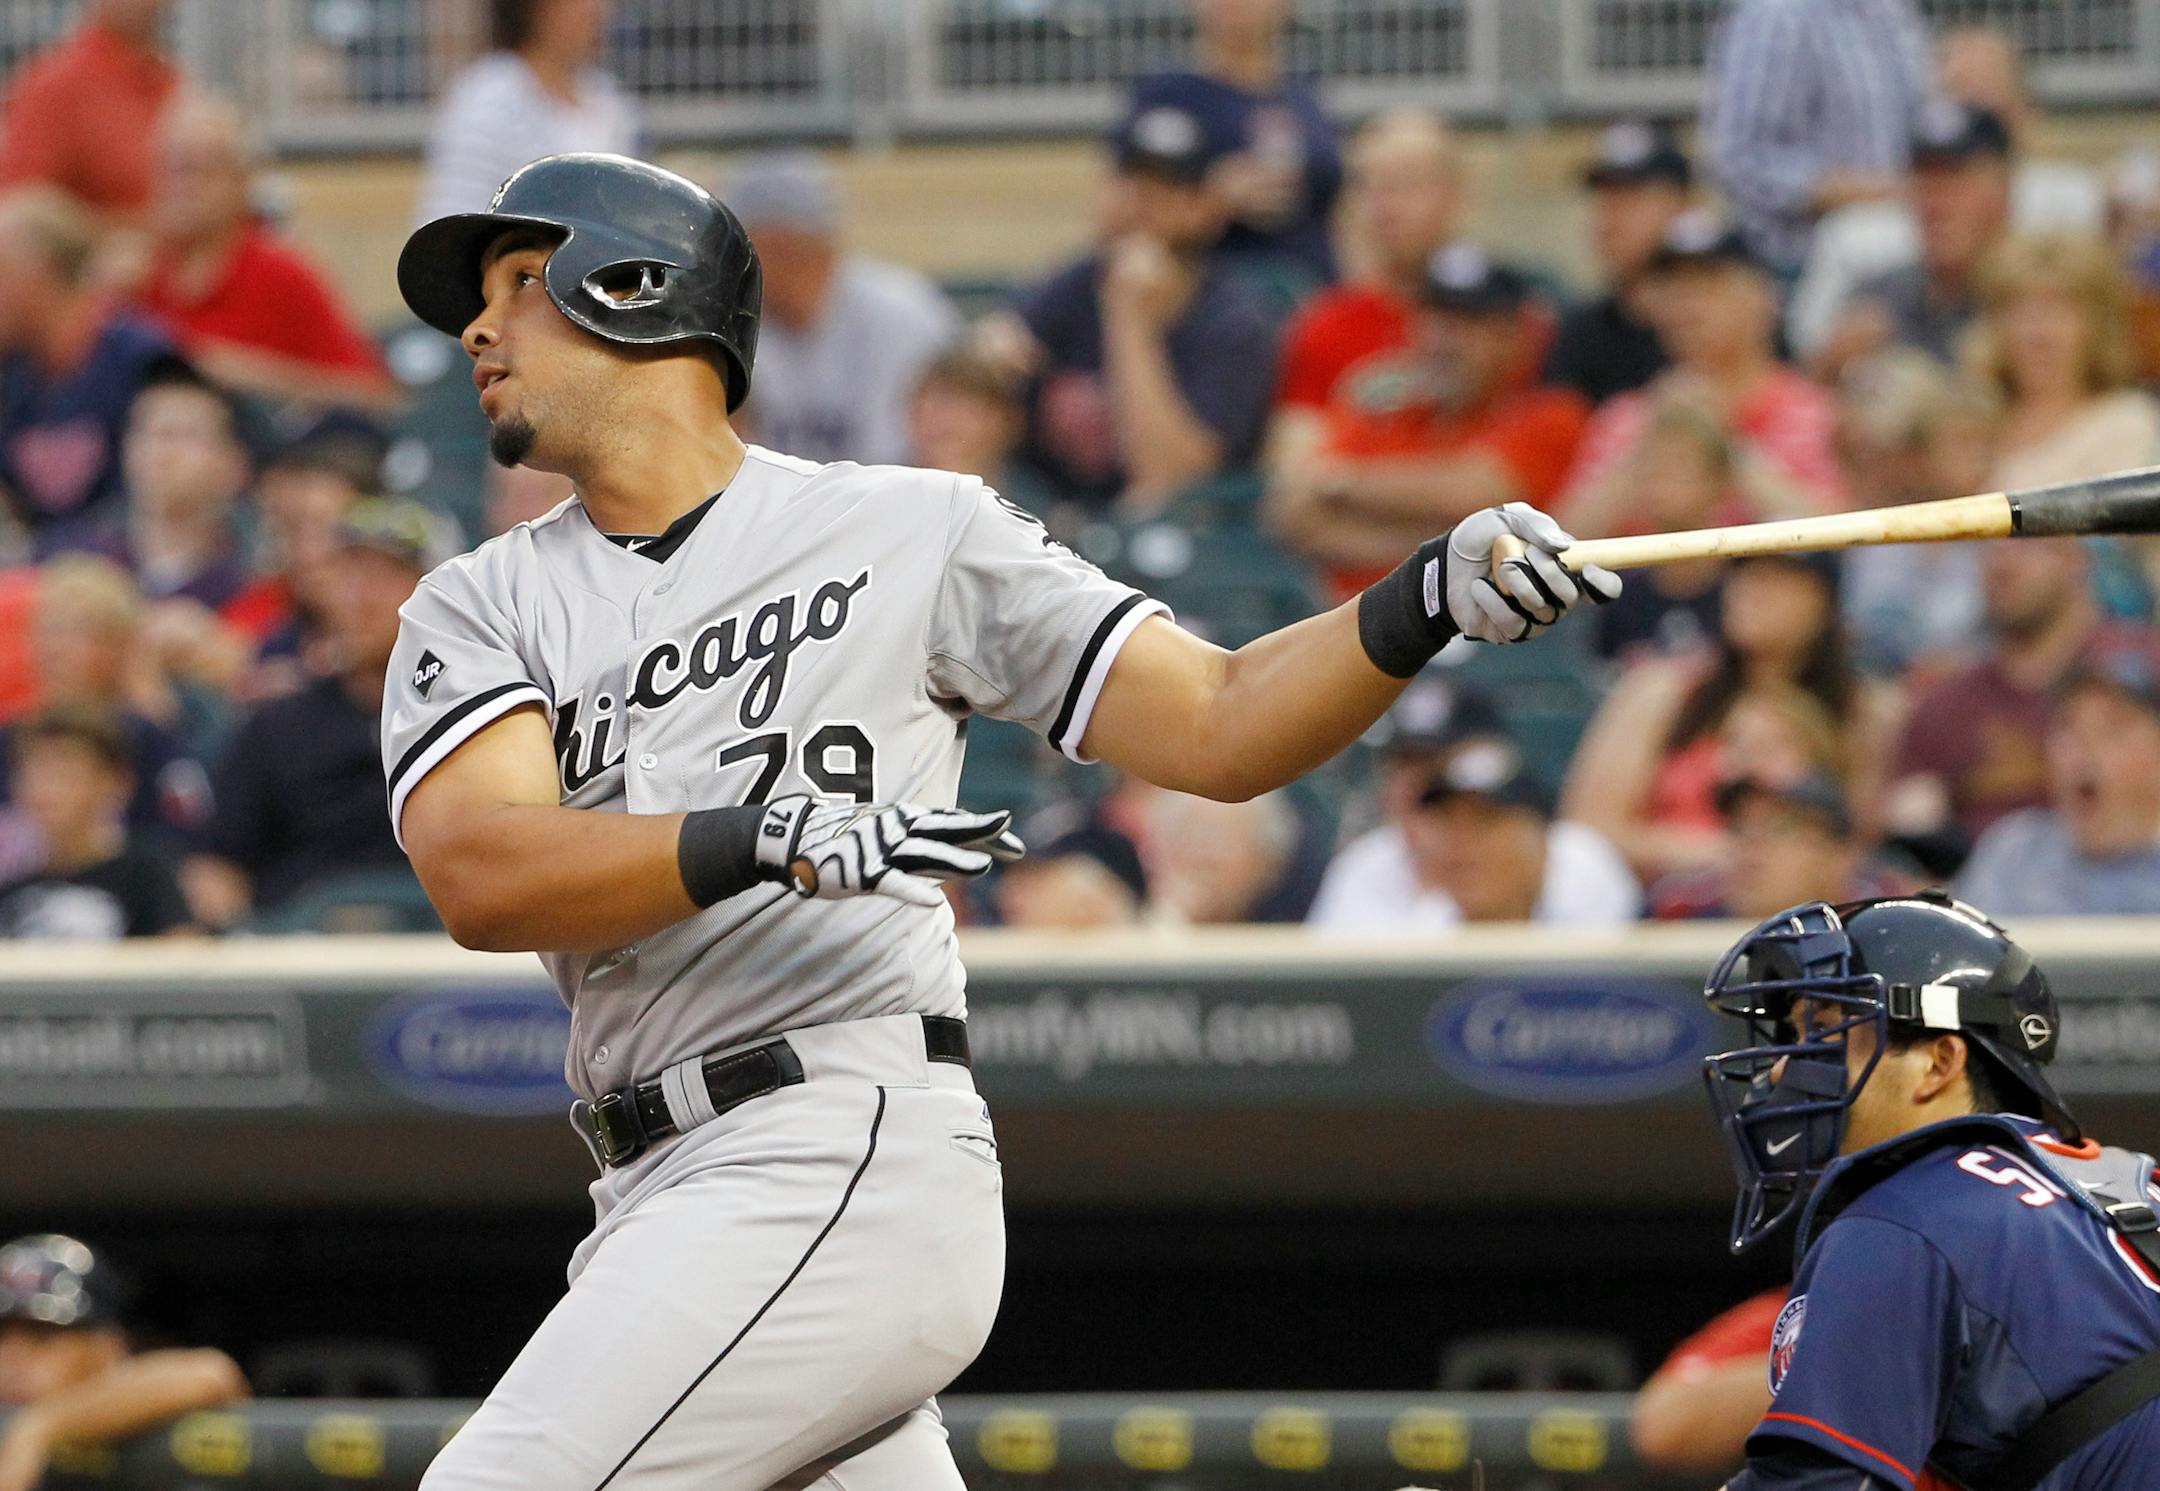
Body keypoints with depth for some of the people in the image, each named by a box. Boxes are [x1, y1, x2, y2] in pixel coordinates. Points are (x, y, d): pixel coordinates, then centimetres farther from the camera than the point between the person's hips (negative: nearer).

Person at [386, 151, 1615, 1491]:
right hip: (668, 1202, 5)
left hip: (848, 1154, -5)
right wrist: (772, 842, -22)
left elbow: (1216, 728, 6)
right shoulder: (481, 609, 13)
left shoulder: (907, 531, 6)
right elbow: (480, 875, -6)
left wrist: (1429, 602, -12)